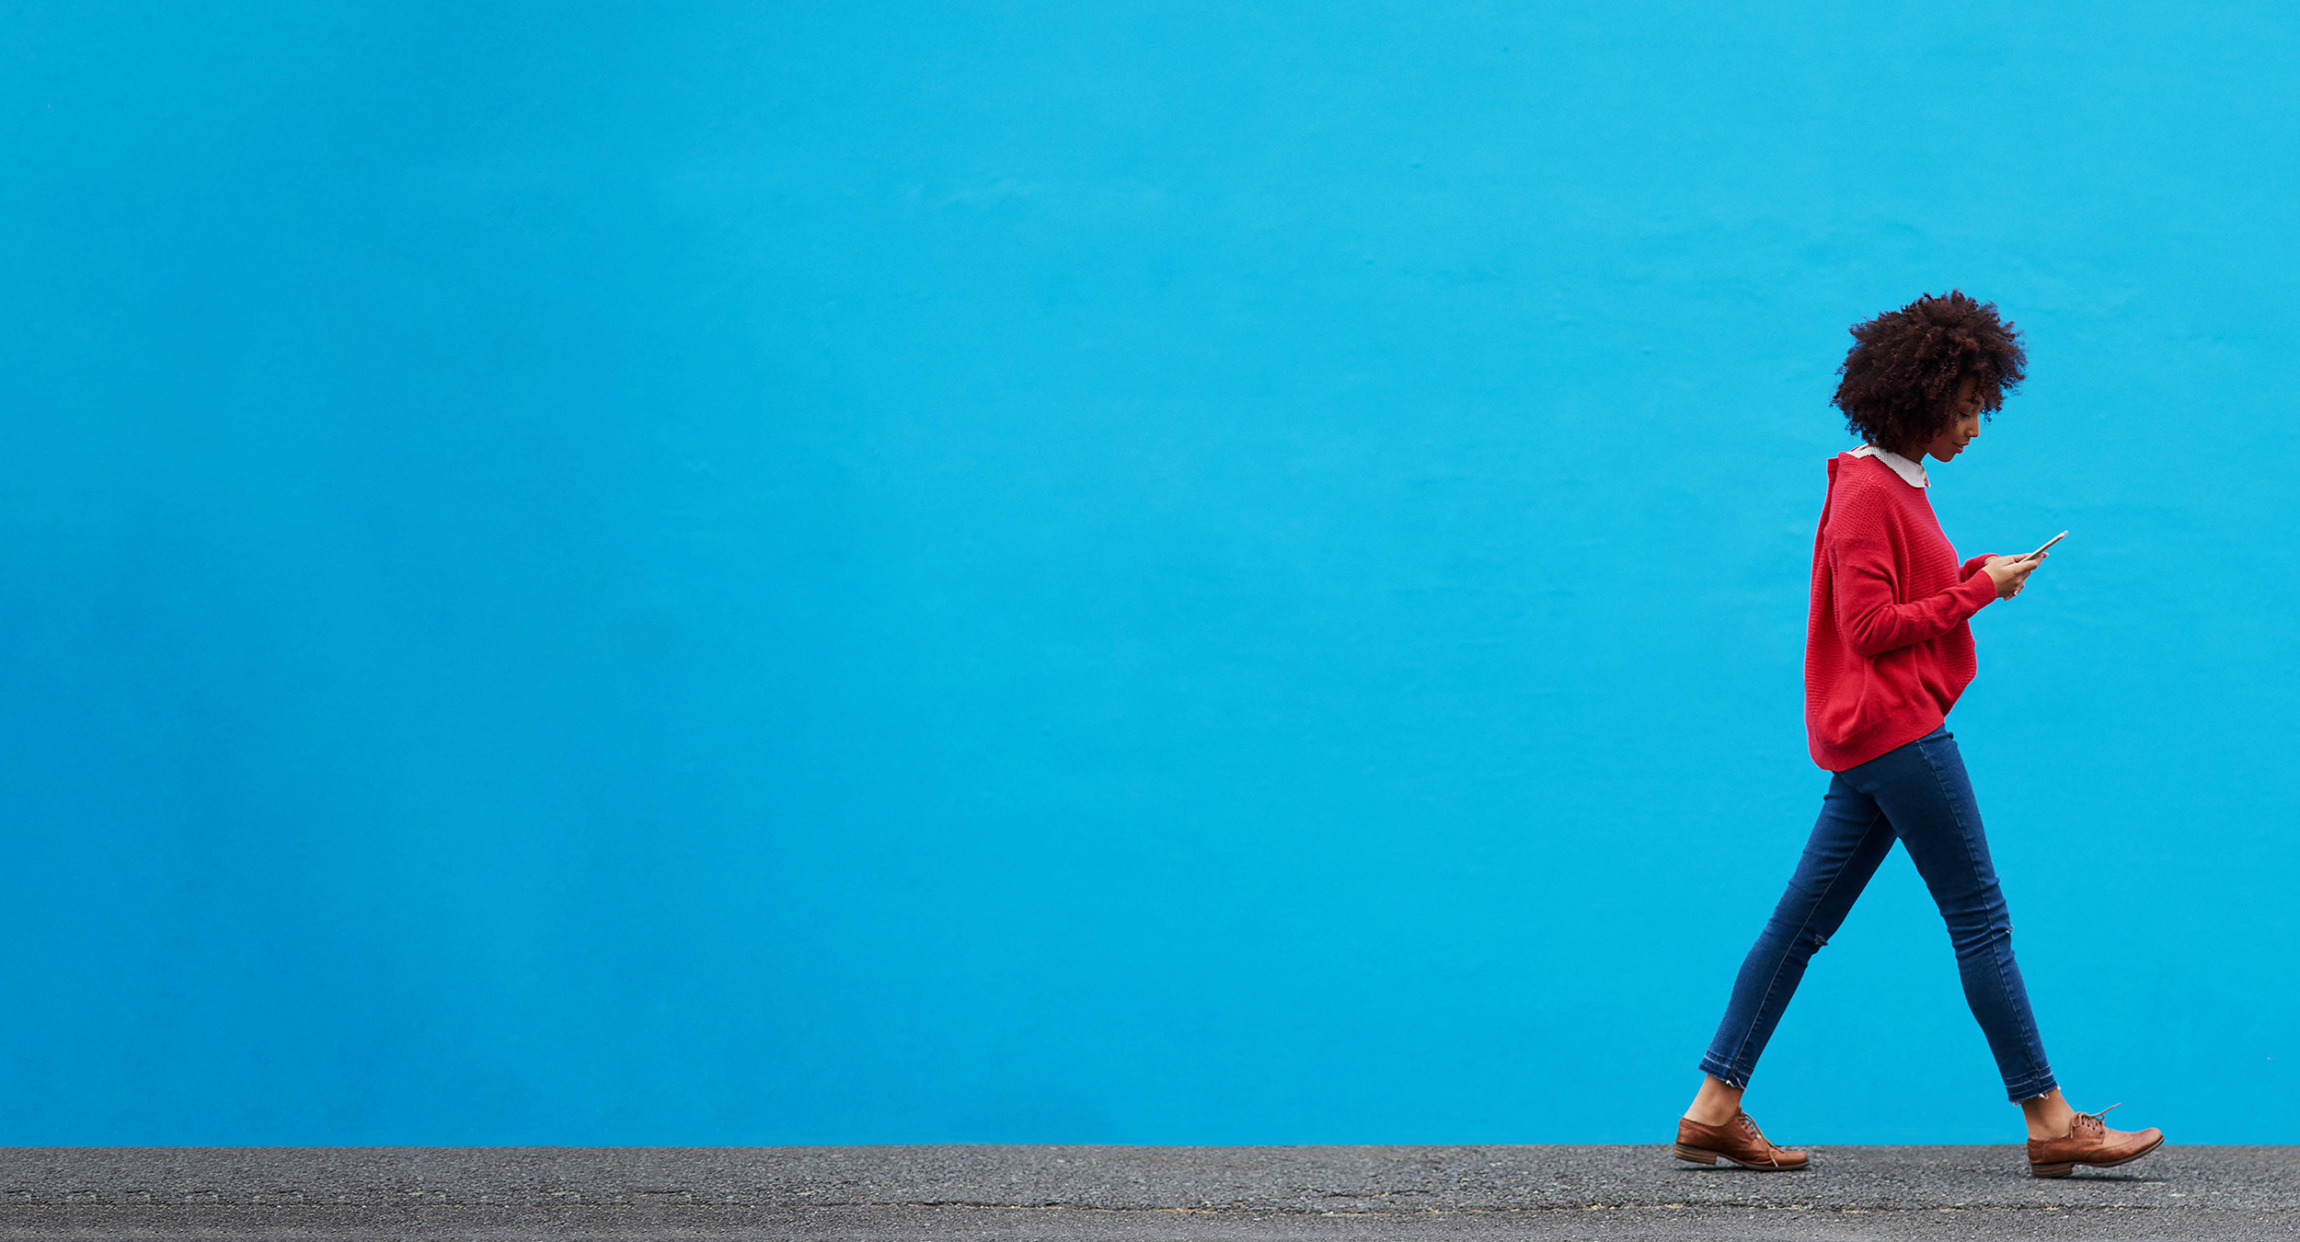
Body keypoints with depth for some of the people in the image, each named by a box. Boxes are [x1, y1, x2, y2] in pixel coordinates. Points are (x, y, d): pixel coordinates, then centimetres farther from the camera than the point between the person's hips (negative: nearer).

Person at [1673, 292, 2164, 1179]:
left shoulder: (1896, 485, 17)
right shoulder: (1866, 492, -14)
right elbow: (1872, 628, -18)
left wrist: (1973, 578, 5)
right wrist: (1978, 590, -13)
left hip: (1872, 738, 10)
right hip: (1894, 730, -10)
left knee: (1802, 920, 7)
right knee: (1980, 921, -5)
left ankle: (1713, 1109, 7)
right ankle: (2050, 1124, 0)